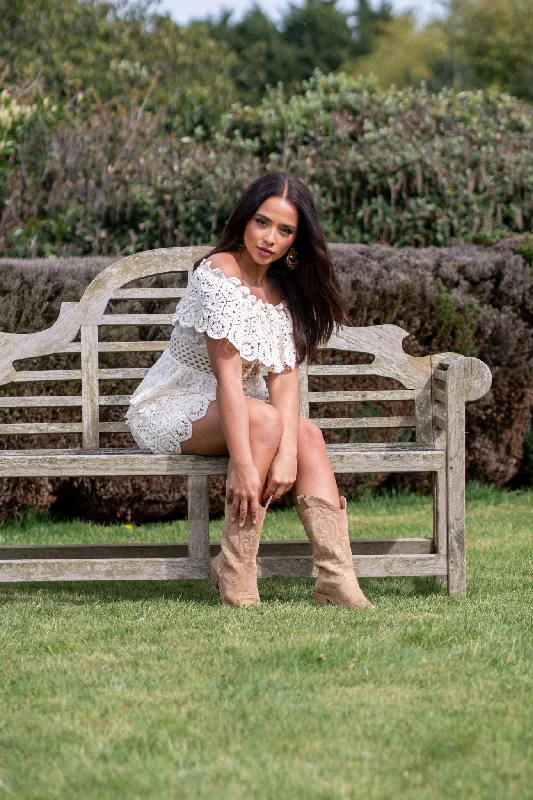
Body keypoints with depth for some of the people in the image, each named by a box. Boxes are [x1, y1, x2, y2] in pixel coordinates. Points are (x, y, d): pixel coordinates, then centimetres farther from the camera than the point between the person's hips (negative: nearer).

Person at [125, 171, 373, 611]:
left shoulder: (283, 287, 1)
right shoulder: (218, 274, -21)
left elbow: (284, 376, -10)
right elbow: (227, 375, -28)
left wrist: (287, 453, -26)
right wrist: (244, 467, -33)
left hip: (231, 410, 7)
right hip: (169, 412, -7)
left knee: (308, 433, -18)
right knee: (265, 419, -31)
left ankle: (336, 578, -26)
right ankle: (235, 573, -26)